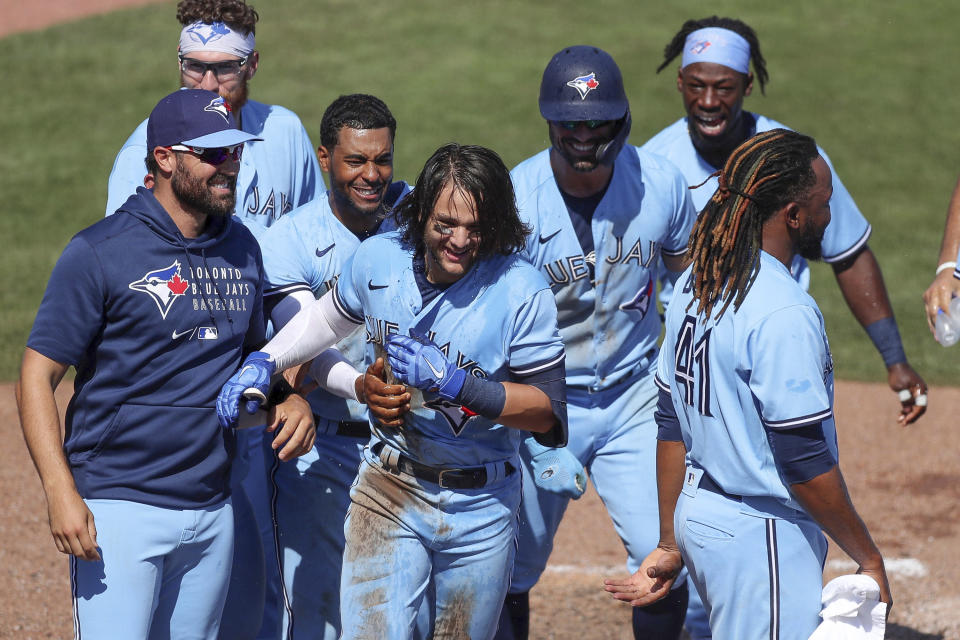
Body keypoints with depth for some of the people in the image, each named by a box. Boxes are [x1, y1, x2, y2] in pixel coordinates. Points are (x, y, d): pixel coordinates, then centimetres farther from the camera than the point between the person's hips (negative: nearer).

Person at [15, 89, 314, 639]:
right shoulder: (100, 253, -8)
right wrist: (62, 494, -18)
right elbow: (38, 376, -8)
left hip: (213, 511, 6)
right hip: (119, 508, -6)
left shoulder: (243, 249, 10)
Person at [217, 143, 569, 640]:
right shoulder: (377, 260, -5)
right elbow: (330, 317, 18)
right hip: (388, 496, 1)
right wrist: (263, 362, 5)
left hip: (481, 510, -1)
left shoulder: (522, 292, -15)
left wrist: (454, 381, -25)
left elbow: (546, 409, -15)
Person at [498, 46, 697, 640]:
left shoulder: (660, 183, -9)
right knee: (508, 576, 5)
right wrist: (542, 447, -21)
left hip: (634, 397, 2)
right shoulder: (514, 202, -19)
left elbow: (690, 274, 10)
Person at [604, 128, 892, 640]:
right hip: (763, 537, -9)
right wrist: (869, 558, -11)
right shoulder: (784, 313, -22)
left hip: (696, 516, 9)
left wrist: (671, 544, 17)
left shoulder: (694, 284, 5)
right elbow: (804, 462, -21)